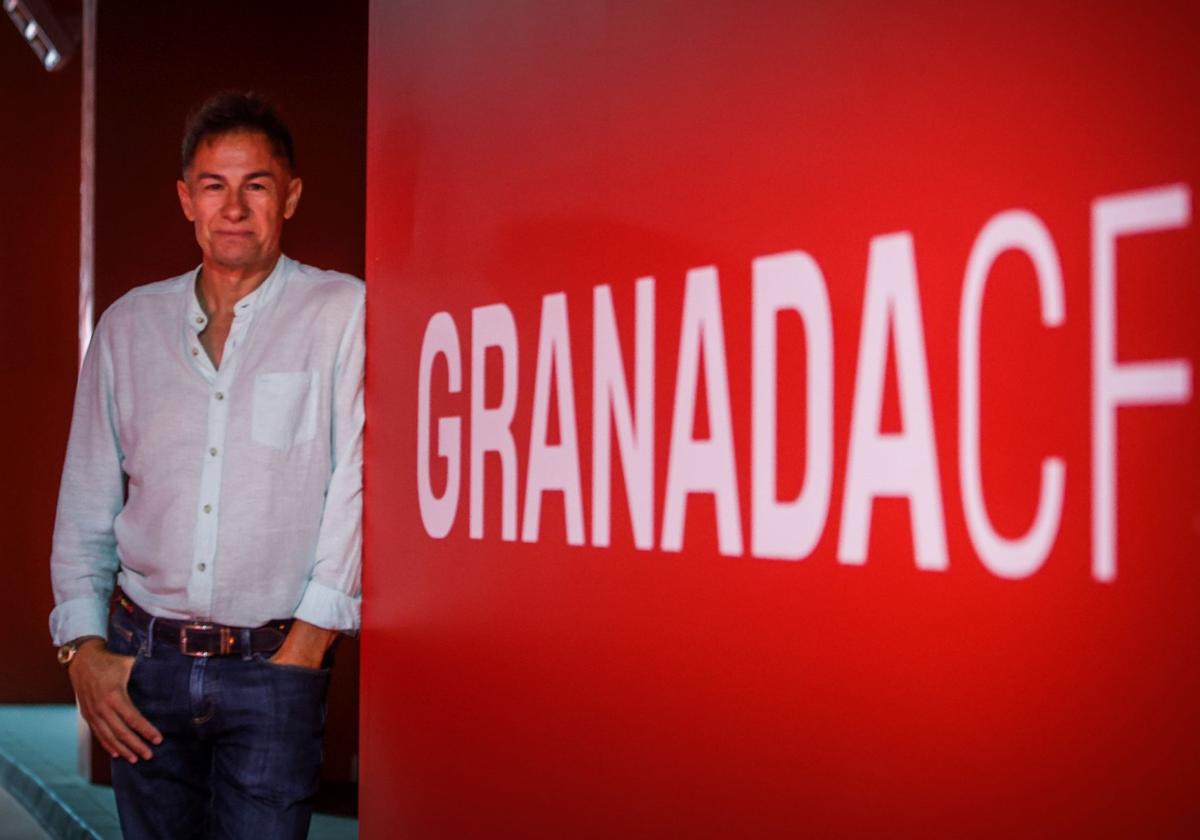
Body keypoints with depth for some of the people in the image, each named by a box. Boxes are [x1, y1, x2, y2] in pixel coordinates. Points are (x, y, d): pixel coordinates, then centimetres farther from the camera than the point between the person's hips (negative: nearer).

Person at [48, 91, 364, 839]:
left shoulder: (343, 314, -3)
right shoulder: (129, 325, 10)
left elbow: (357, 487, -7)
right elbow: (85, 501, 13)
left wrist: (304, 647, -9)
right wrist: (84, 649, 4)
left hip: (274, 666, -3)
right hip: (143, 659, 4)